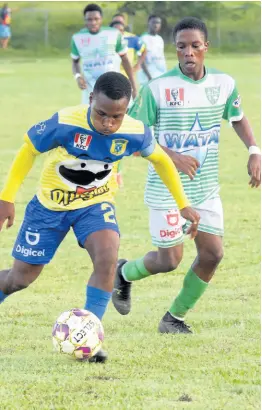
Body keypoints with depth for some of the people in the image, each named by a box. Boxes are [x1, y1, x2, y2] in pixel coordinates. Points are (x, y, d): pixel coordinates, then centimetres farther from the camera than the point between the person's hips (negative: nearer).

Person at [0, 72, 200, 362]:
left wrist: (183, 205, 5)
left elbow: (160, 160, 2)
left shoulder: (135, 133, -21)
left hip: (95, 204, 1)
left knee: (107, 255, -27)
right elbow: (28, 150, -12)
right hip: (50, 205, -1)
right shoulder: (65, 124, -30)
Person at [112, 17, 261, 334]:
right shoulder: (158, 88, -15)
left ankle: (174, 318, 18)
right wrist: (172, 156, -22)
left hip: (206, 187, 5)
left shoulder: (224, 83, -2)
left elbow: (237, 117, 17)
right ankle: (124, 273, 30)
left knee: (212, 254, -1)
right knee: (169, 260, -3)